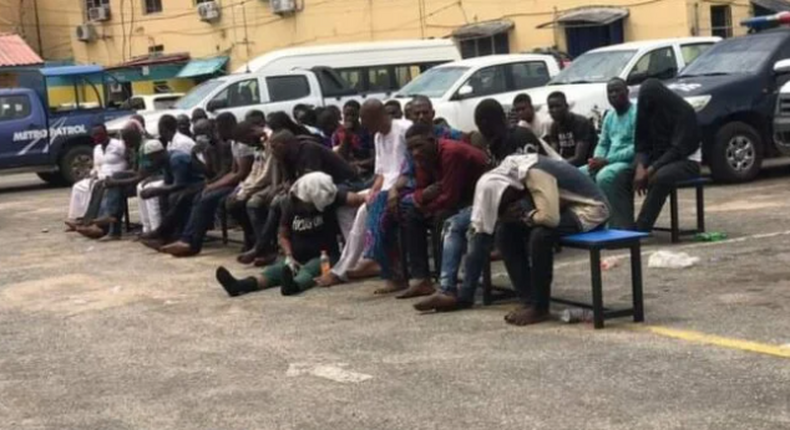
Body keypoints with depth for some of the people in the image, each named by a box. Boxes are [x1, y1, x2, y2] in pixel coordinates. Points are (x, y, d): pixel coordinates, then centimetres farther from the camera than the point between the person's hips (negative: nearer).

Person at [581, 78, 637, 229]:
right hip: (609, 162, 9)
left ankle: (621, 227, -34)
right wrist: (597, 159, -4)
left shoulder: (637, 113, -10)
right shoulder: (609, 116, 18)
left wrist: (607, 160, -21)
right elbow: (602, 144, 21)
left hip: (630, 163, -9)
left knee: (605, 177, -36)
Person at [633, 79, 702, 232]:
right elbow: (643, 143, 2)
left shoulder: (684, 112, -16)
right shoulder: (649, 112, 2)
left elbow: (678, 149, -21)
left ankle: (642, 229, -39)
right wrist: (640, 166, -19)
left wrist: (651, 169, -27)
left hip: (687, 161, -6)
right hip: (659, 160, 6)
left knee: (660, 177, -38)